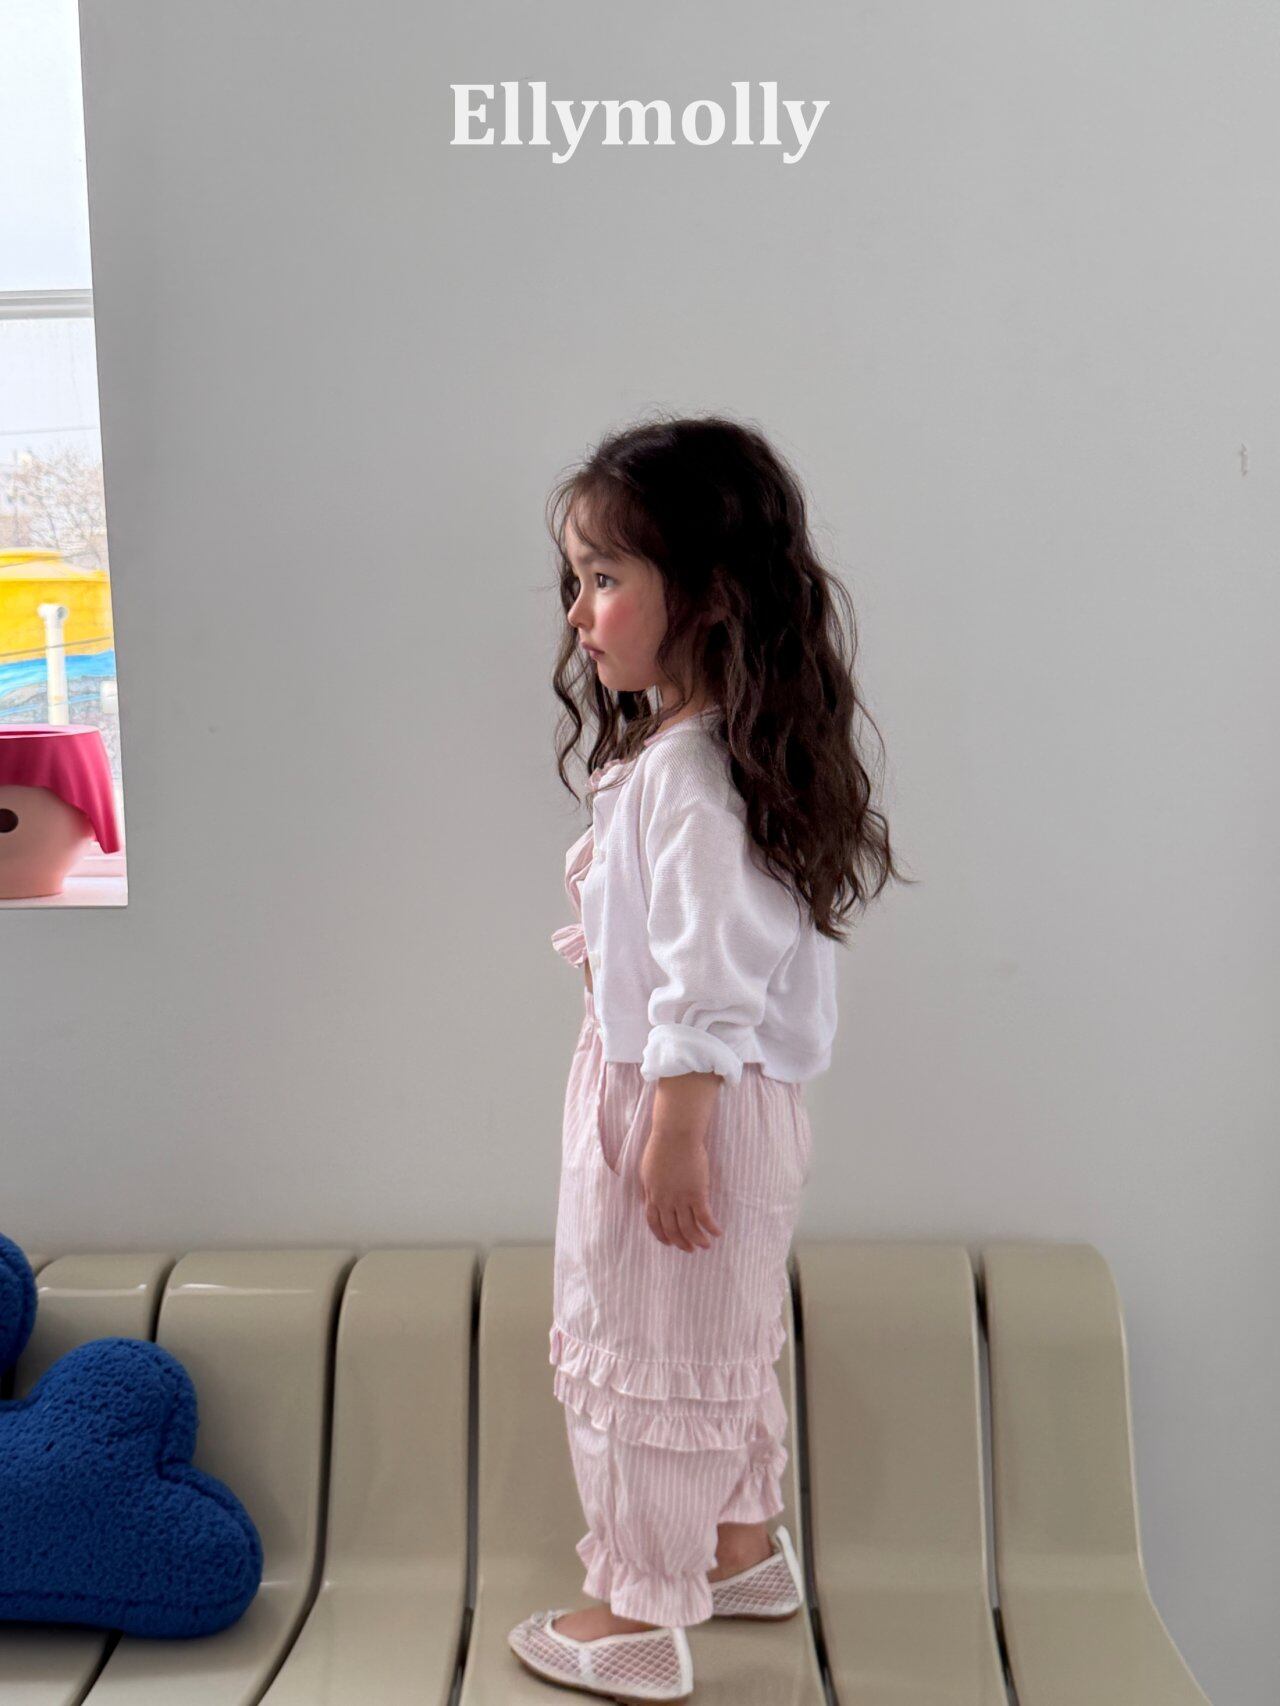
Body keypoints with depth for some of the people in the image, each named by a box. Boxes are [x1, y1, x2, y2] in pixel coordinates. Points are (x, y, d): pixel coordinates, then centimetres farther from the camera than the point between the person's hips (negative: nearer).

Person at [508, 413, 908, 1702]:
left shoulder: (689, 775, -25)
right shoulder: (672, 744, 7)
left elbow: (710, 978, -26)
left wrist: (673, 1137, -22)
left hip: (680, 1096, -10)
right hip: (722, 1098, 10)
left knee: (644, 1351, 6)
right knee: (720, 1339, 24)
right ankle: (741, 1548, 43)